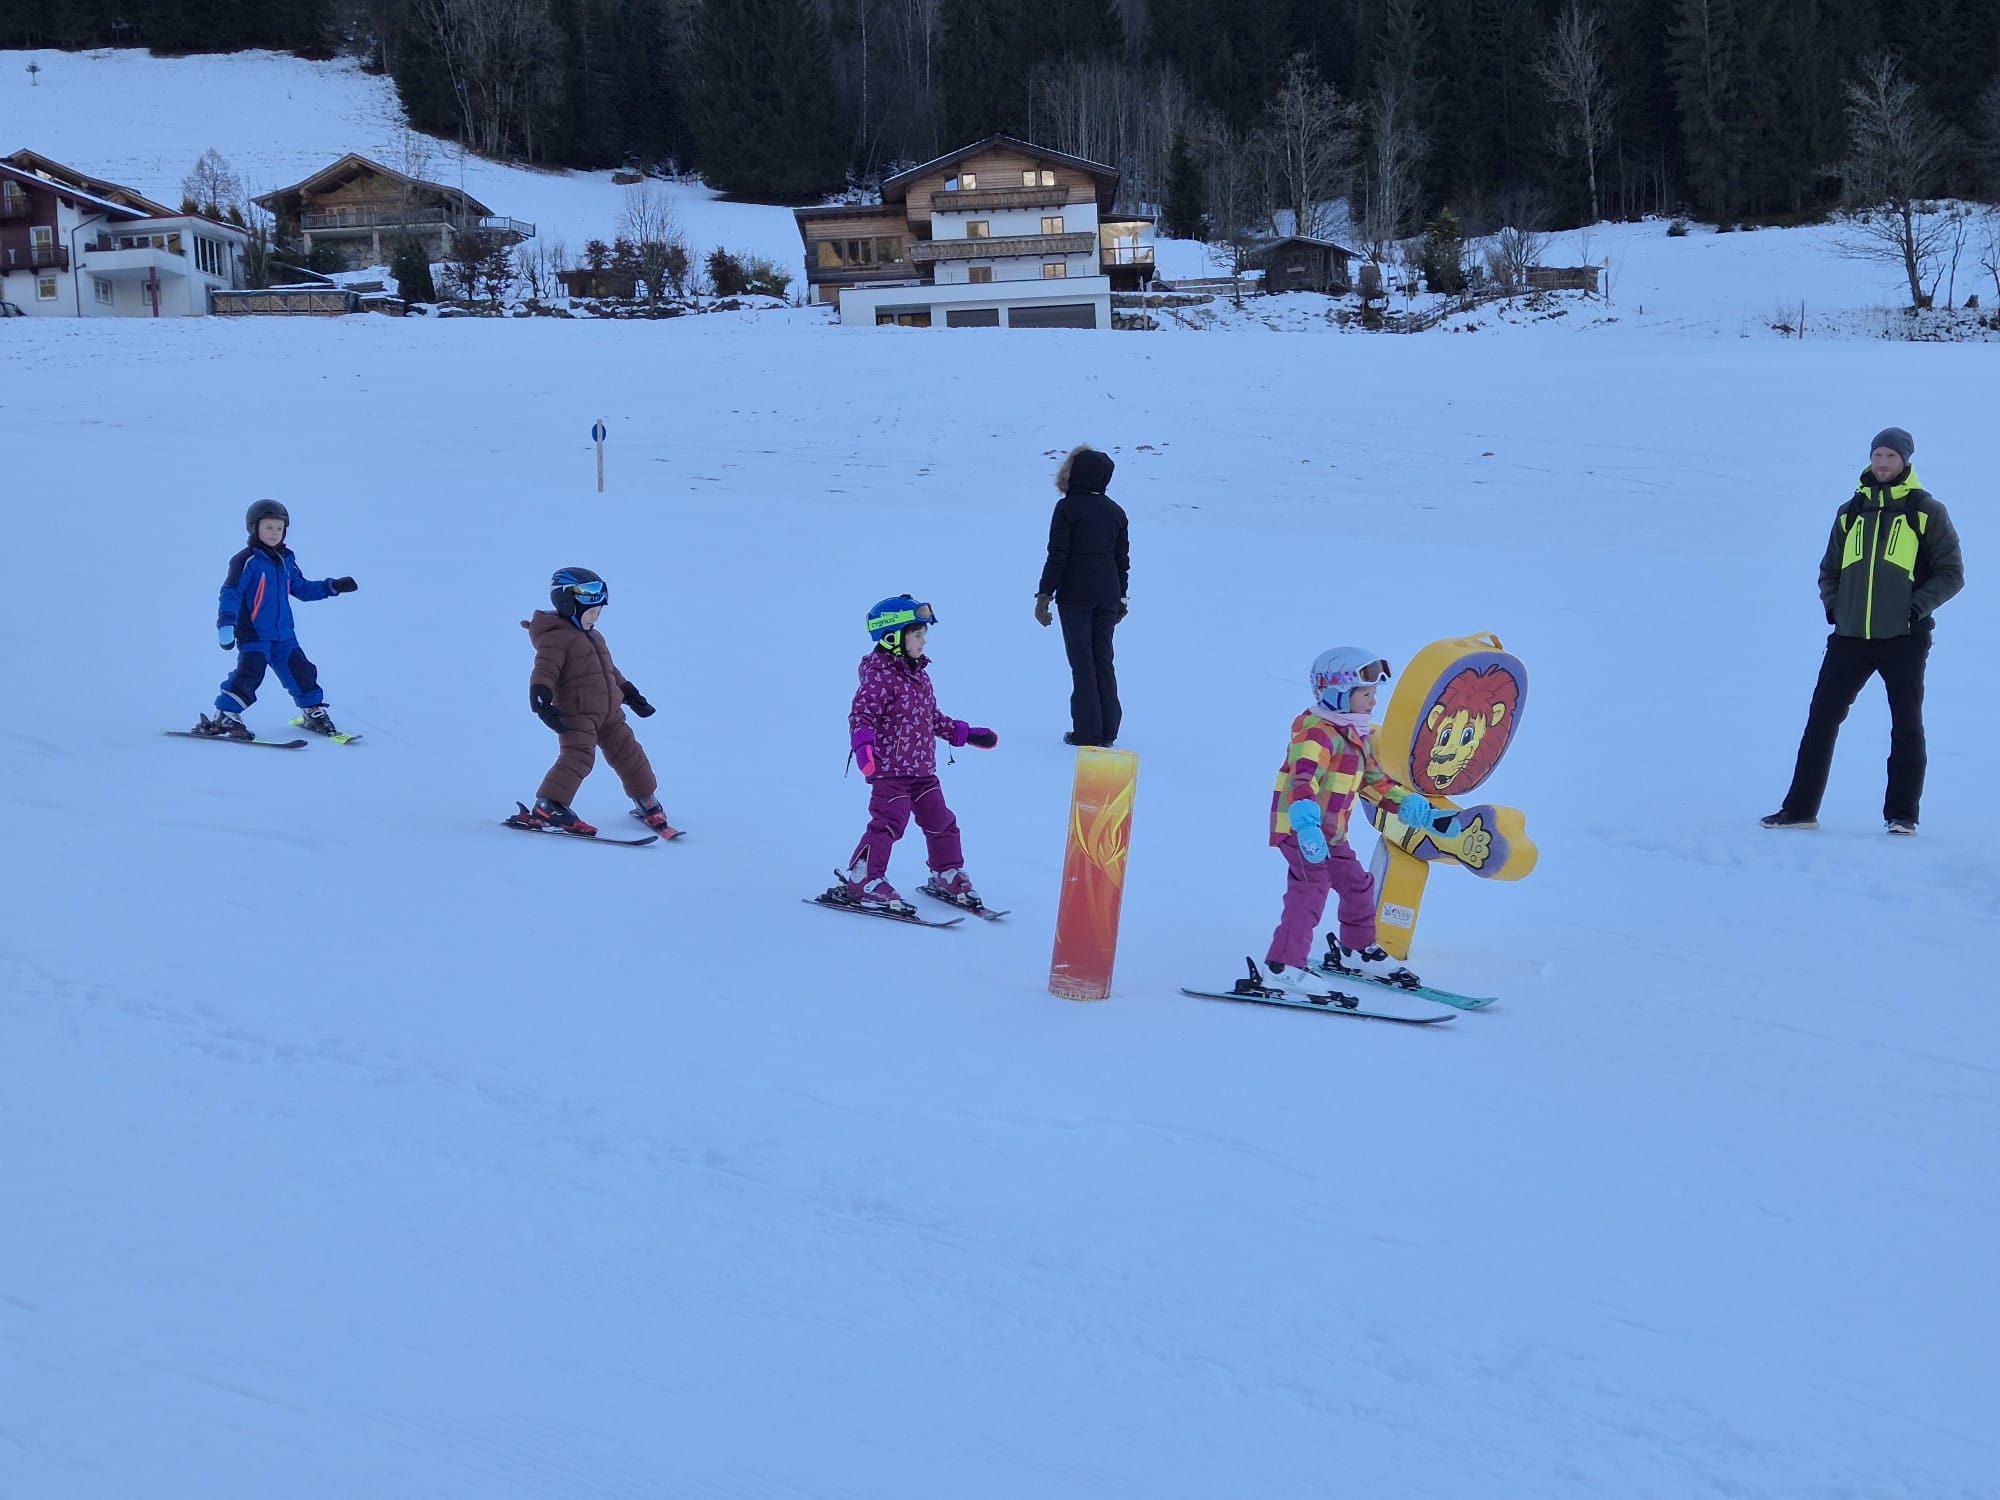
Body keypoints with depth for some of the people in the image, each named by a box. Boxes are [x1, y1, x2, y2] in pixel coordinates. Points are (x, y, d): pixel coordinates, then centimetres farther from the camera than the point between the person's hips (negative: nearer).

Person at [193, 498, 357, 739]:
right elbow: (231, 593, -16)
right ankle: (224, 718, -14)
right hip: (253, 634, -6)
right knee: (249, 673, -19)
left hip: (284, 635, 7)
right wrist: (226, 623, -29)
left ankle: (314, 713, 29)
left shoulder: (286, 560, 12)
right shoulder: (247, 561, -10)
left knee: (301, 672, 11)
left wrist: (332, 587, 17)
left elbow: (301, 588, 24)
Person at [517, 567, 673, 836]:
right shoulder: (556, 638, -10)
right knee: (578, 756, -22)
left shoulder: (593, 638, 22)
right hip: (576, 713, -9)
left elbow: (610, 670, 32)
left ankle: (647, 803, 27)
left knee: (627, 752, 12)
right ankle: (546, 809, -23)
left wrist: (630, 694, 33)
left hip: (609, 712, 9)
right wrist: (541, 698, -37)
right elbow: (544, 670, -22)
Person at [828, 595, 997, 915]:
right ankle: (860, 882, -6)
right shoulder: (880, 675, -14)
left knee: (940, 821, 13)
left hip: (922, 768, 9)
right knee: (888, 822, -14)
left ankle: (947, 875, 30)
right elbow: (861, 713, -22)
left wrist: (965, 733, 26)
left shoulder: (919, 674, 14)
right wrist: (863, 744, -38)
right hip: (890, 768, -9)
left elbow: (932, 718, 24)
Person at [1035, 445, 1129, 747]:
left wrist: (1044, 595, -7)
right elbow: (1123, 558, 11)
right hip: (1108, 596, 5)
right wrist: (1120, 597, 20)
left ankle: (1087, 732, 0)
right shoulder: (1115, 511, 7)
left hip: (1075, 596, -5)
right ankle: (1108, 732, 13)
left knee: (1081, 661, 0)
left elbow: (1057, 556, -12)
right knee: (1104, 660, 12)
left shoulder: (1067, 508, -10)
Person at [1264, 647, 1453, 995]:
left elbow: (1377, 783, 23)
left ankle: (1358, 951, 37)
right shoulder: (1317, 734, -18)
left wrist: (1423, 814, 17)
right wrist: (1307, 826, -48)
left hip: (1331, 833, 10)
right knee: (1312, 888, -21)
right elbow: (1302, 780, -33)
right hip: (1299, 828, -10)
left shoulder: (1357, 737, 16)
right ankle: (1285, 964, -21)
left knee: (1357, 883, 18)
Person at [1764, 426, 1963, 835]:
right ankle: (1800, 808, 4)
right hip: (1850, 636, 3)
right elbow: (1830, 569, 21)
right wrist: (1832, 602, 3)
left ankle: (1901, 815, 10)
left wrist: (1919, 605, -13)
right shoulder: (1851, 512, 12)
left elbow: (1951, 573, 1)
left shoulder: (1926, 512, 1)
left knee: (1907, 726, 2)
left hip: (1903, 638, -3)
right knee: (1821, 719, 0)